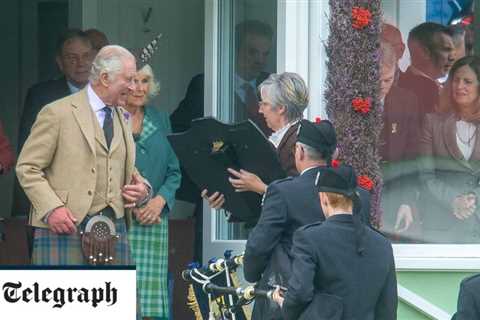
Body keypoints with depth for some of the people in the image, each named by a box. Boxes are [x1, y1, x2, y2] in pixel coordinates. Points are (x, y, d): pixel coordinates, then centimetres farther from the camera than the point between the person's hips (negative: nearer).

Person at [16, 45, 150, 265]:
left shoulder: (121, 117, 19)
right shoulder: (57, 113, -2)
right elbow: (27, 167, -4)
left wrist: (142, 190, 6)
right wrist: (52, 208, -16)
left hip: (113, 228, 6)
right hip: (66, 227, -6)